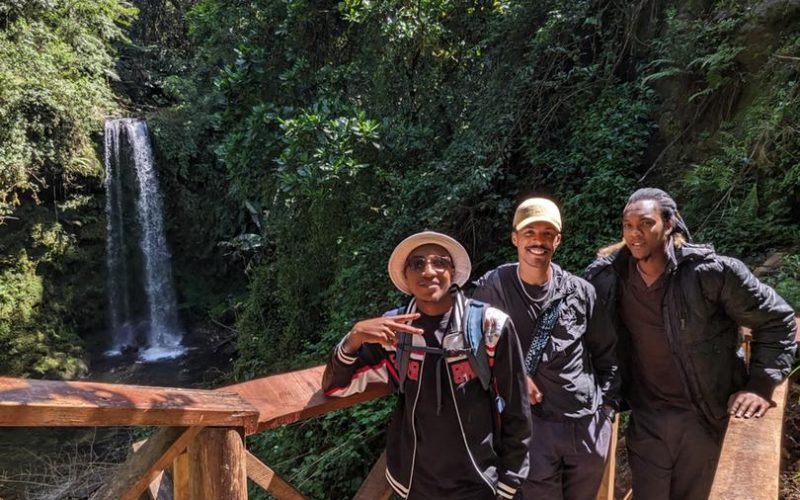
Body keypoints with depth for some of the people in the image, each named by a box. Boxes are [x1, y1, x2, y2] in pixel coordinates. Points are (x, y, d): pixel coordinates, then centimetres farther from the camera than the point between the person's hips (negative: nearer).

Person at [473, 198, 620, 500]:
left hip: (589, 424, 3)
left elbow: (606, 354, 9)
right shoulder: (493, 288, -8)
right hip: (531, 424, -3)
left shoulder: (581, 292, -1)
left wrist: (607, 405, 5)